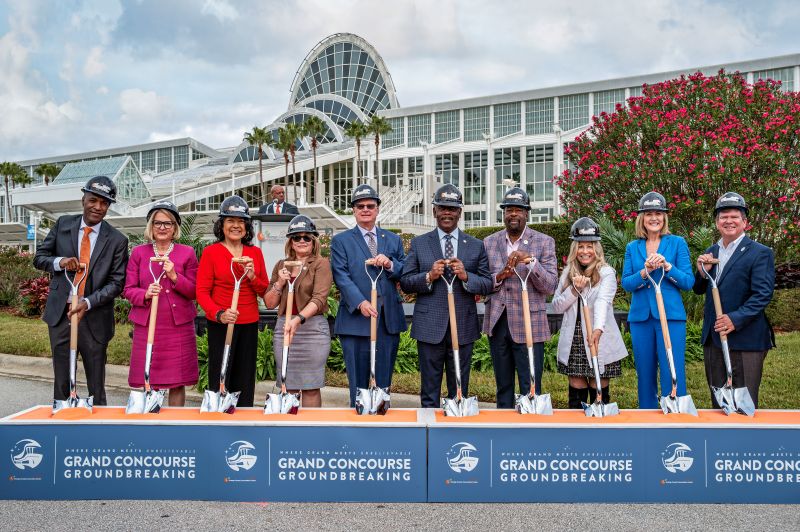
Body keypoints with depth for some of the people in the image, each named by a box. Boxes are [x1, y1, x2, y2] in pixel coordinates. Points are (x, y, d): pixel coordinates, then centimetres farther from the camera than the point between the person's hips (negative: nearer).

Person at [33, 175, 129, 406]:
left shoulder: (117, 240, -4)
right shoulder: (63, 224, 4)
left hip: (94, 316, -2)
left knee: (96, 382, 6)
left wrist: (88, 303, -19)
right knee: (61, 378, 10)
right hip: (60, 313, 2)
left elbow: (116, 282, -6)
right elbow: (39, 257, 9)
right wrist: (60, 262, -13)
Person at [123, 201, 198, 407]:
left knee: (178, 382, 3)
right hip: (147, 325, 1)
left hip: (179, 326, 0)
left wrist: (175, 277, -13)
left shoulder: (187, 253, 5)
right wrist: (145, 294, -15)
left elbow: (194, 291, 3)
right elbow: (128, 289, 6)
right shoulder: (138, 253, 7)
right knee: (148, 382, 3)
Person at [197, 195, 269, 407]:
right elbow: (202, 291, -6)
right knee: (219, 381, -1)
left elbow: (265, 292, 10)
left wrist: (252, 277, -10)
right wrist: (219, 314, -22)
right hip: (220, 324, -3)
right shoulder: (210, 252, -2)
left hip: (249, 324, 4)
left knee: (245, 383, 9)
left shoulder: (255, 253, 8)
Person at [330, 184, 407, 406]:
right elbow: (341, 276, -7)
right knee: (358, 383, 2)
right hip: (356, 319, -3)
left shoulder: (393, 240, 15)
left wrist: (390, 265, -12)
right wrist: (360, 302, -21)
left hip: (389, 320, 3)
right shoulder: (341, 241, 5)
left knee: (384, 381, 9)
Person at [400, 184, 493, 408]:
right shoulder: (419, 244, 6)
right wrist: (428, 276, -15)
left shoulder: (476, 246, 7)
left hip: (463, 327, 1)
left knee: (460, 390, 10)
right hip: (430, 327, -1)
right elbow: (405, 282, 2)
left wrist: (466, 276, -15)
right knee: (429, 391, 6)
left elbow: (488, 285, 3)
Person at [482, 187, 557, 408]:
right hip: (497, 323, 3)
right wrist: (500, 276, -13)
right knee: (503, 386, 15)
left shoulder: (544, 242, -1)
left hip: (528, 324, -3)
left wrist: (531, 262, -22)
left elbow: (550, 286, -7)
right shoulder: (489, 242, 8)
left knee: (530, 389, -1)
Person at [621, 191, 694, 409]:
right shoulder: (632, 247, 11)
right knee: (645, 374, 10)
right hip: (640, 317, 3)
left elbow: (688, 282, -3)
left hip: (671, 316, -3)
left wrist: (666, 266, -17)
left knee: (672, 375, -7)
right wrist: (644, 272, -16)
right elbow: (626, 284, 1)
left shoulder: (677, 243, 4)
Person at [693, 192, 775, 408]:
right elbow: (699, 290, 18)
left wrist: (735, 319, -22)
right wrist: (702, 272, -2)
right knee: (718, 401, 15)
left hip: (745, 339, -6)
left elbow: (763, 295, -13)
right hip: (713, 337, 6)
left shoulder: (760, 253, -6)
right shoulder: (710, 253, 13)